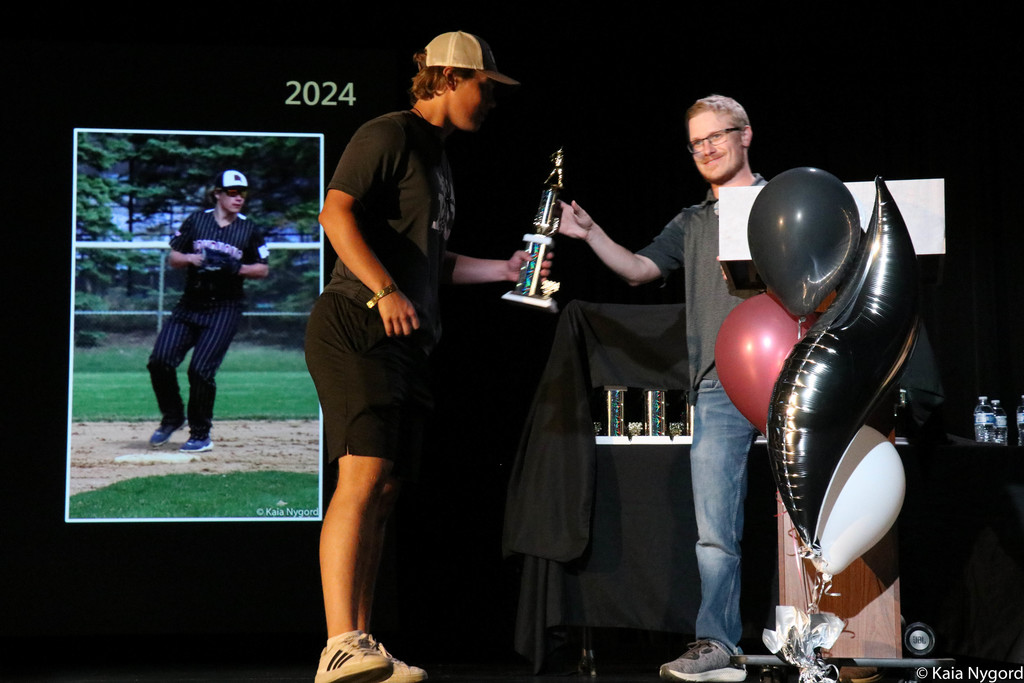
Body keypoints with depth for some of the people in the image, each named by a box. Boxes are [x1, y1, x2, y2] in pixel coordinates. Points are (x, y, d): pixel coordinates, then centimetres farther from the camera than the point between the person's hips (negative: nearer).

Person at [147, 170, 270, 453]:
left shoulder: (249, 230, 3)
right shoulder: (196, 221, 6)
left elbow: (263, 269, 5)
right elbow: (173, 258, 9)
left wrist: (236, 268, -13)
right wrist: (192, 258, -13)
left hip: (225, 308, -3)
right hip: (189, 304, 3)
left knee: (201, 369, -12)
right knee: (160, 360, -7)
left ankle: (201, 434, 5)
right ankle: (172, 418, 17)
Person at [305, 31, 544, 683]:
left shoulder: (437, 155, 25)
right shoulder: (390, 134, -3)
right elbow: (336, 212, -17)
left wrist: (503, 269, 26)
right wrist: (384, 291, -25)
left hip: (404, 340, 10)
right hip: (357, 326, -9)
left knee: (385, 490, 6)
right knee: (363, 477, -20)